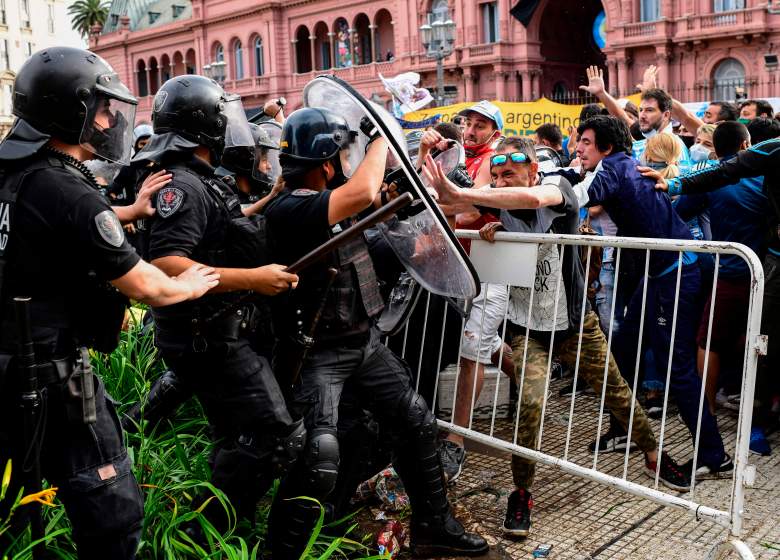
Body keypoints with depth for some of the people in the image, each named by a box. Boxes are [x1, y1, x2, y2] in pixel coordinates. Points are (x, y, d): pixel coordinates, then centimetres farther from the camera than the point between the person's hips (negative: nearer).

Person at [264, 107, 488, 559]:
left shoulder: (334, 195, 5)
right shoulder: (288, 210, -21)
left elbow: (379, 196, 24)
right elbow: (364, 194, -34)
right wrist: (380, 141, -16)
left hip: (365, 341, 9)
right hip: (317, 353, -9)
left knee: (418, 422, 13)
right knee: (321, 460, -19)